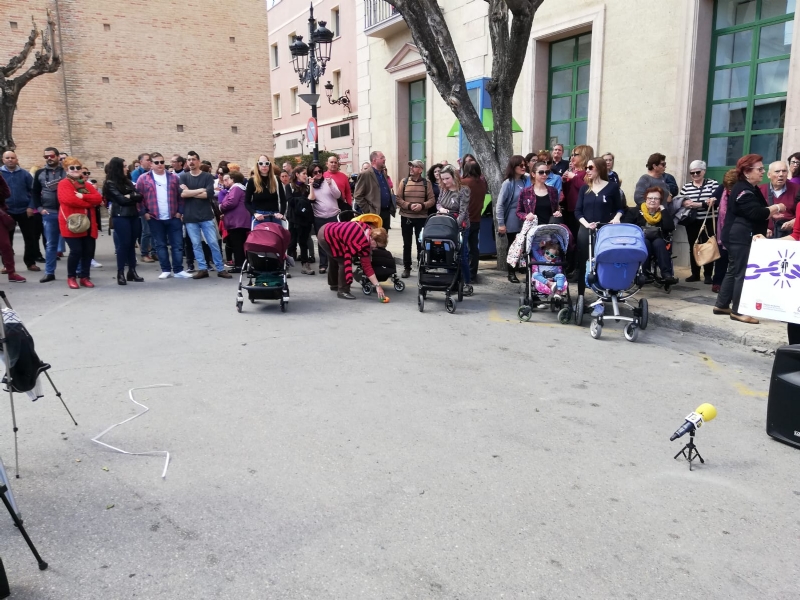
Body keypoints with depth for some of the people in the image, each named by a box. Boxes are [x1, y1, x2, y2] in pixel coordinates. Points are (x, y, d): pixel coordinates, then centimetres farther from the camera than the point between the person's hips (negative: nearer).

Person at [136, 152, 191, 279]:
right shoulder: (143, 179, 2)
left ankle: (178, 270, 6)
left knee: (177, 244, 0)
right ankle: (166, 270, 15)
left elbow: (181, 196, 6)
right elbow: (139, 197, 2)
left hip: (174, 217, 1)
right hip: (154, 218, 0)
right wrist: (144, 212, -4)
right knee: (160, 245, 7)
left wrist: (180, 211, -2)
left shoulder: (174, 177, 6)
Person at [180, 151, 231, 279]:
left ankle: (221, 269, 7)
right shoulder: (183, 177, 7)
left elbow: (209, 194, -12)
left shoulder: (208, 176, 3)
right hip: (190, 217, 2)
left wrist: (189, 193, -8)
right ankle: (202, 269, 12)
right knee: (196, 244, 5)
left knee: (213, 243, 0)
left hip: (206, 216, -1)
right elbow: (182, 193, -9)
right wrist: (200, 190, -9)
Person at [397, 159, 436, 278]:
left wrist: (422, 205, -20)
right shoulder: (404, 182, 2)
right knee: (407, 244, 7)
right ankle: (407, 268, 15)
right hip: (406, 217, 1)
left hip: (421, 218, -1)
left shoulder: (426, 183, 0)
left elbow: (432, 200, -3)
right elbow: (398, 199, -3)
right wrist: (409, 205, -17)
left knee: (421, 244, 6)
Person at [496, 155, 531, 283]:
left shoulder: (526, 180, 5)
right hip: (512, 221, -3)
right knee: (512, 247, 7)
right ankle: (511, 273, 19)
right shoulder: (508, 183, -7)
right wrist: (501, 223, -13)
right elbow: (500, 204, -9)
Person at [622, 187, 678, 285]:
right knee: (645, 242, -34)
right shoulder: (635, 211, 12)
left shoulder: (665, 212, 14)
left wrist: (663, 210, -2)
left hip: (659, 243, 1)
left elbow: (670, 228, -6)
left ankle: (667, 273, -44)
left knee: (658, 242, -32)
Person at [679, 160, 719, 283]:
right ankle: (695, 274, 18)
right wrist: (684, 203, -21)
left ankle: (708, 275, 9)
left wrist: (698, 204, -24)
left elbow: (716, 201, -11)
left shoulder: (713, 184, 0)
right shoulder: (686, 186, 9)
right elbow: (680, 201, 1)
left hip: (708, 222, -3)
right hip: (691, 222, 3)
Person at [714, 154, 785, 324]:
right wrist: (776, 208, -9)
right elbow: (757, 213, -23)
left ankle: (721, 305, 21)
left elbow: (756, 212, 18)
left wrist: (771, 213, 2)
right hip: (739, 238, -11)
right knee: (742, 273, -6)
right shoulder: (742, 190, -16)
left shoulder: (752, 189, 17)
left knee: (734, 271, 14)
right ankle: (737, 311, 0)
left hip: (744, 238, 11)